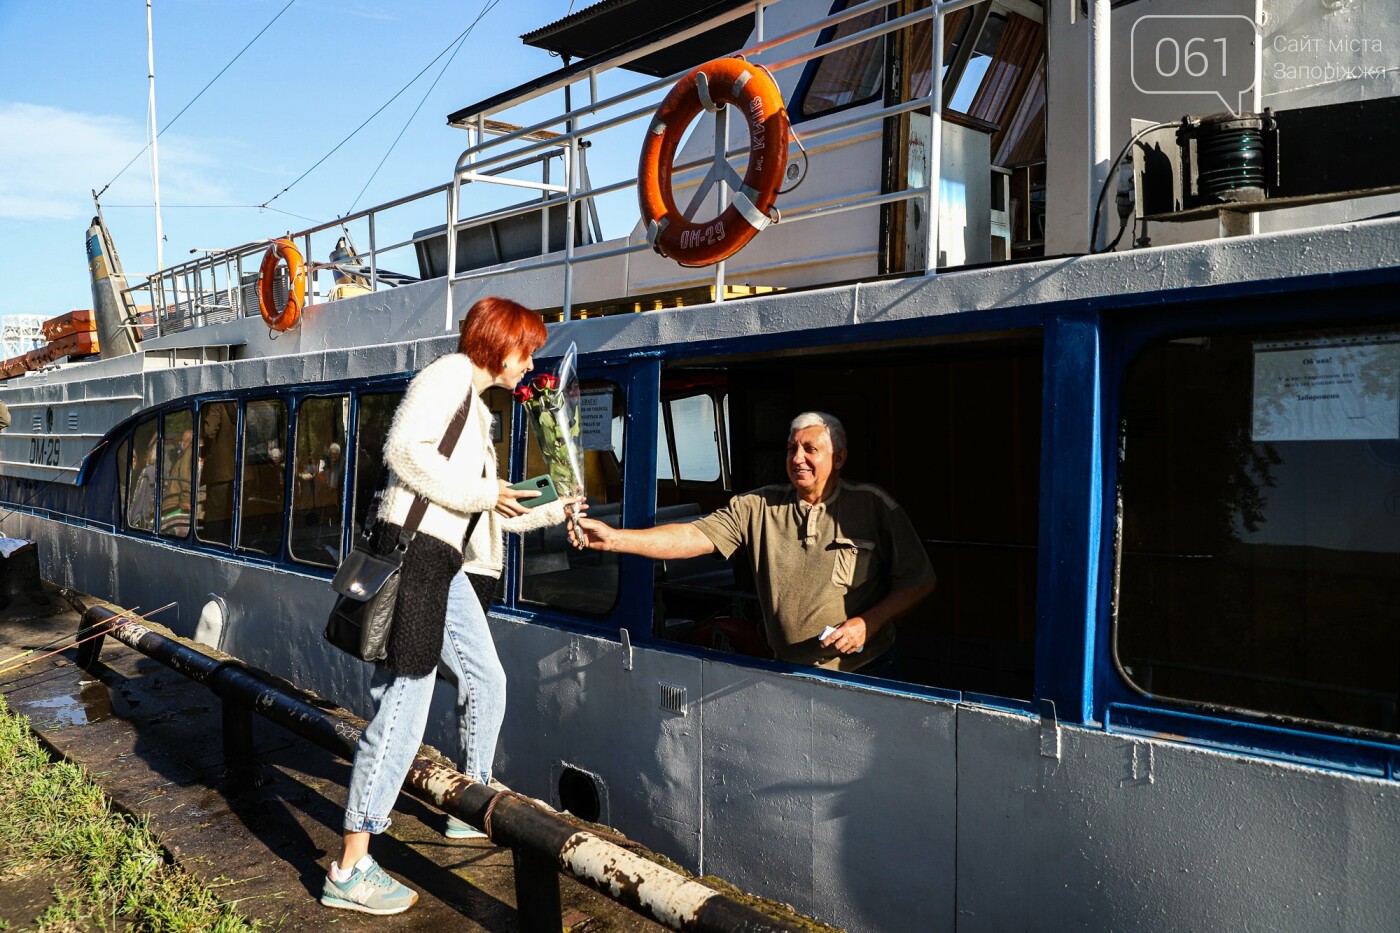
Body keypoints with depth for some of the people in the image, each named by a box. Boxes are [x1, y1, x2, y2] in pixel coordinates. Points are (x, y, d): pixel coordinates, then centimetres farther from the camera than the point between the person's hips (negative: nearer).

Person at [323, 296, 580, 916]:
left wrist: (552, 512, 29)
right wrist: (479, 494, -14)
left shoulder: (477, 410, 24)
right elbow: (403, 448, -20)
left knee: (487, 680, 18)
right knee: (404, 707, -10)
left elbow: (488, 510, 26)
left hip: (445, 564, 10)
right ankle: (349, 872, -1)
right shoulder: (449, 375, -4)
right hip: (413, 552, -10)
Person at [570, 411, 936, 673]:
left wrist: (868, 622, -17)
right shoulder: (760, 507, -2)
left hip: (862, 671, -2)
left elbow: (919, 582, -4)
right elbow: (693, 537, -12)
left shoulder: (872, 506, -7)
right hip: (787, 670, 2)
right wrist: (614, 538, -24)